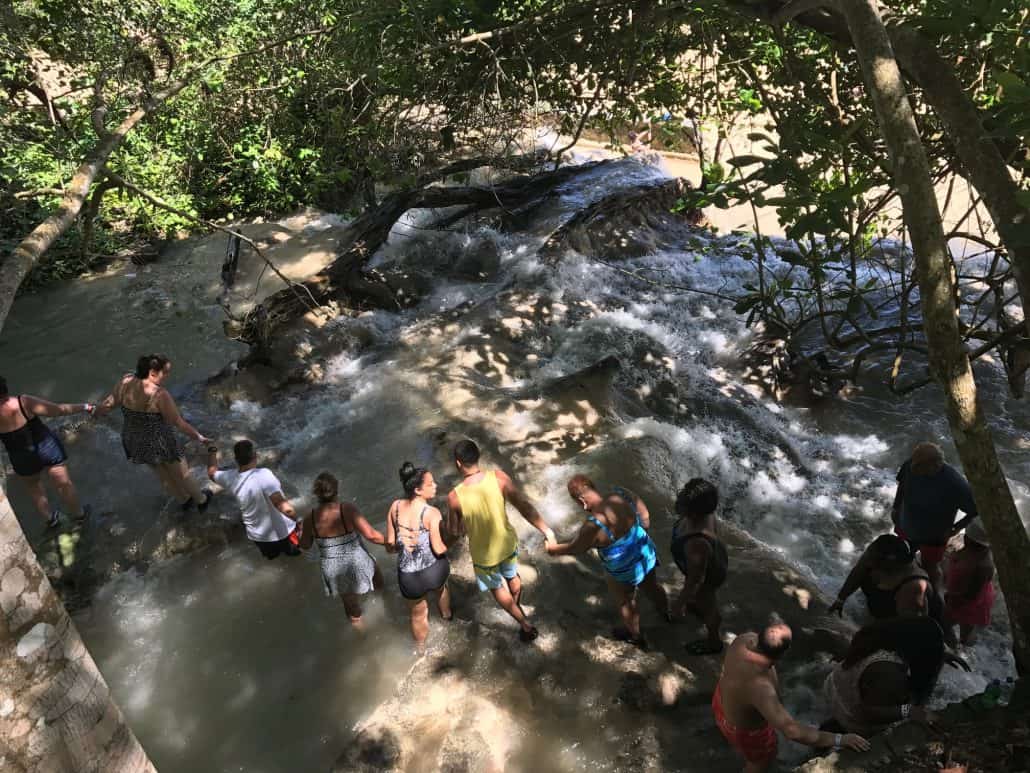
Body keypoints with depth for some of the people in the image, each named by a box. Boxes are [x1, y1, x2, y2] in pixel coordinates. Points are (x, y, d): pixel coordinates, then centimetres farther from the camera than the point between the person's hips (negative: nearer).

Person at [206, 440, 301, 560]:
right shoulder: (263, 475, -32)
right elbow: (282, 505, -42)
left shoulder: (231, 478, -13)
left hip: (257, 535, 5)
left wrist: (212, 452, 27)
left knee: (271, 554, 35)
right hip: (282, 532, -5)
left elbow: (212, 472, 11)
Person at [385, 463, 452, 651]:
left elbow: (390, 546, -1)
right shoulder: (432, 513, -22)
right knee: (441, 587, 37)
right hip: (435, 571, -1)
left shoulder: (395, 507, -8)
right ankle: (446, 614, 66)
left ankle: (421, 647, 54)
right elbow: (440, 549, -20)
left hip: (409, 577, 2)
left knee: (418, 613, 29)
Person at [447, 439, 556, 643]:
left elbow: (454, 530, -11)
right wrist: (545, 529, -6)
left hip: (484, 554, -3)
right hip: (508, 543, 3)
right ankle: (517, 607, 62)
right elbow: (524, 506, -18)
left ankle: (526, 625, 39)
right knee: (512, 577, 34)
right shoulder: (499, 478, -25)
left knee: (497, 588, 28)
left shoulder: (455, 497, -29)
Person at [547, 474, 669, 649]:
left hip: (624, 573, -5)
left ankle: (635, 636, 55)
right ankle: (666, 613, 66)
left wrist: (554, 549, 4)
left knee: (625, 603, 27)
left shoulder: (593, 526, -36)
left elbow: (575, 548, -16)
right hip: (647, 554, 6)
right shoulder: (623, 494, -22)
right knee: (652, 586, 36)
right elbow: (646, 519, -6)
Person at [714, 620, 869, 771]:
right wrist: (839, 740, -37)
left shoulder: (745, 639, -30)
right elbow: (793, 732, -46)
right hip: (745, 729, -7)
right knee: (763, 759, 28)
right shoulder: (760, 689, -49)